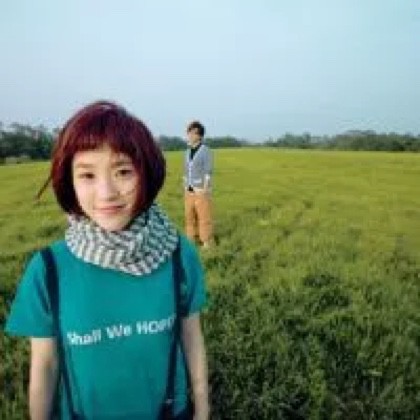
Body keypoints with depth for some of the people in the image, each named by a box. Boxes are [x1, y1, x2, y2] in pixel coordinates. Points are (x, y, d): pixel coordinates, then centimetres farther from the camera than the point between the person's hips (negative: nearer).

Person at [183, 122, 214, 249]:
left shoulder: (205, 151, -6)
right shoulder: (188, 152, 12)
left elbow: (208, 172, -10)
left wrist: (205, 190, -15)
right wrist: (185, 187, 12)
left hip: (201, 190, -6)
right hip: (189, 191, 6)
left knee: (204, 217, -3)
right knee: (189, 217, 11)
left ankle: (207, 242, 6)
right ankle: (191, 241, 22)